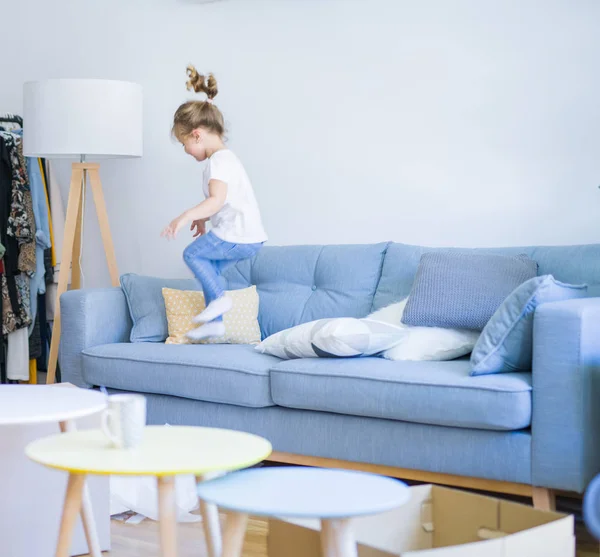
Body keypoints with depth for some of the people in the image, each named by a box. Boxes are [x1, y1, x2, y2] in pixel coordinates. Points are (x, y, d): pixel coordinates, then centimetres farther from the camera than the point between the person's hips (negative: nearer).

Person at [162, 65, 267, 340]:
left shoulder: (219, 160, -16)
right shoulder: (225, 157, 18)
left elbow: (217, 200, -31)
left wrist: (185, 217, -40)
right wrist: (202, 218, 37)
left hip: (237, 235, -10)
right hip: (248, 236, 10)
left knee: (193, 253, 0)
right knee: (210, 266, 17)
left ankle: (219, 298, 4)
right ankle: (215, 323, 20)